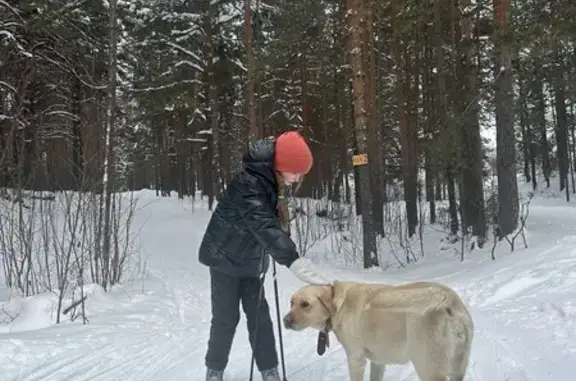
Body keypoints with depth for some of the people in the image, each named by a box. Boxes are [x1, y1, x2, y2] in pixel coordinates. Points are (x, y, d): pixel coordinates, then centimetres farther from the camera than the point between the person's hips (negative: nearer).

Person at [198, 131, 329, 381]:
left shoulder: (270, 182, -1)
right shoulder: (248, 185, -30)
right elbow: (266, 228, -42)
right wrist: (297, 263, -51)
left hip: (250, 261, 7)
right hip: (225, 259, -7)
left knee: (259, 316, 5)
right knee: (226, 317, -1)